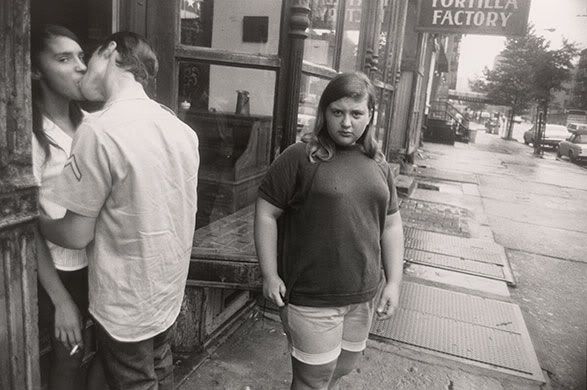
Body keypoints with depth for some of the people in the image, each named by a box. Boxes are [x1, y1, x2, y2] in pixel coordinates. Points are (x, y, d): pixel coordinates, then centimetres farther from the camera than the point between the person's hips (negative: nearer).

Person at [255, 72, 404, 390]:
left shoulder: (378, 164, 6)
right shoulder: (300, 157, -11)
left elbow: (391, 225, 10)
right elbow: (266, 214, -9)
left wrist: (393, 282, 5)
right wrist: (270, 276, -10)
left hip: (363, 295, 6)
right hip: (312, 296, -5)